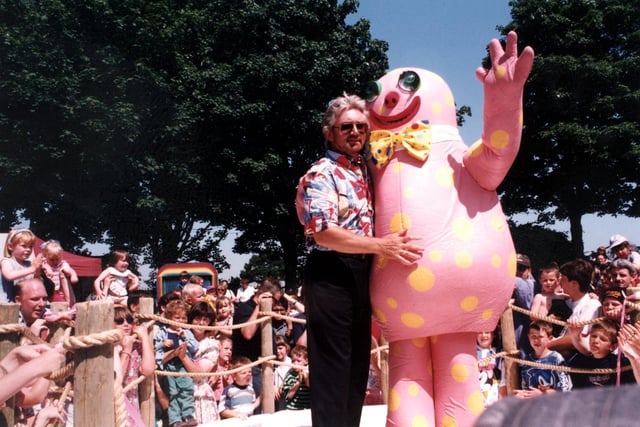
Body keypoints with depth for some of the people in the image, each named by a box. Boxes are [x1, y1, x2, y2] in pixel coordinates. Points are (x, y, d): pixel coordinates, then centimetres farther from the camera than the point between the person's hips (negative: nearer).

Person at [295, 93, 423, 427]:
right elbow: (323, 233, -21)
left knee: (358, 364, 14)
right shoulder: (320, 175, -9)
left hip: (362, 274, 8)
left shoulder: (366, 170, 14)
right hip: (330, 274, -8)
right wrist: (380, 246, -28)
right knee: (332, 366, -4)